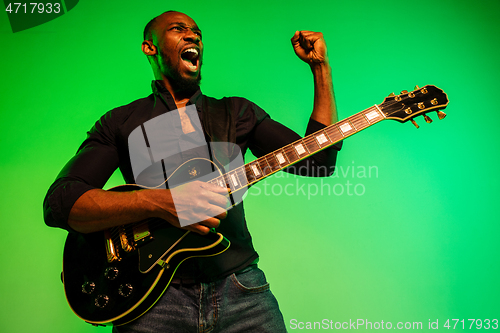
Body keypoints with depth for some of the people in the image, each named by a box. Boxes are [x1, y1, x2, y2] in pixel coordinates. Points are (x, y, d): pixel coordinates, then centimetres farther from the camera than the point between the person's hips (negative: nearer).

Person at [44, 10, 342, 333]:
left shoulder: (238, 112, 12)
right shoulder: (120, 122, 7)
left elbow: (319, 160, 5)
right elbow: (58, 203, -4)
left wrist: (321, 67, 2)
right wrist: (159, 202, -19)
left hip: (238, 285, 2)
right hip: (155, 293, -1)